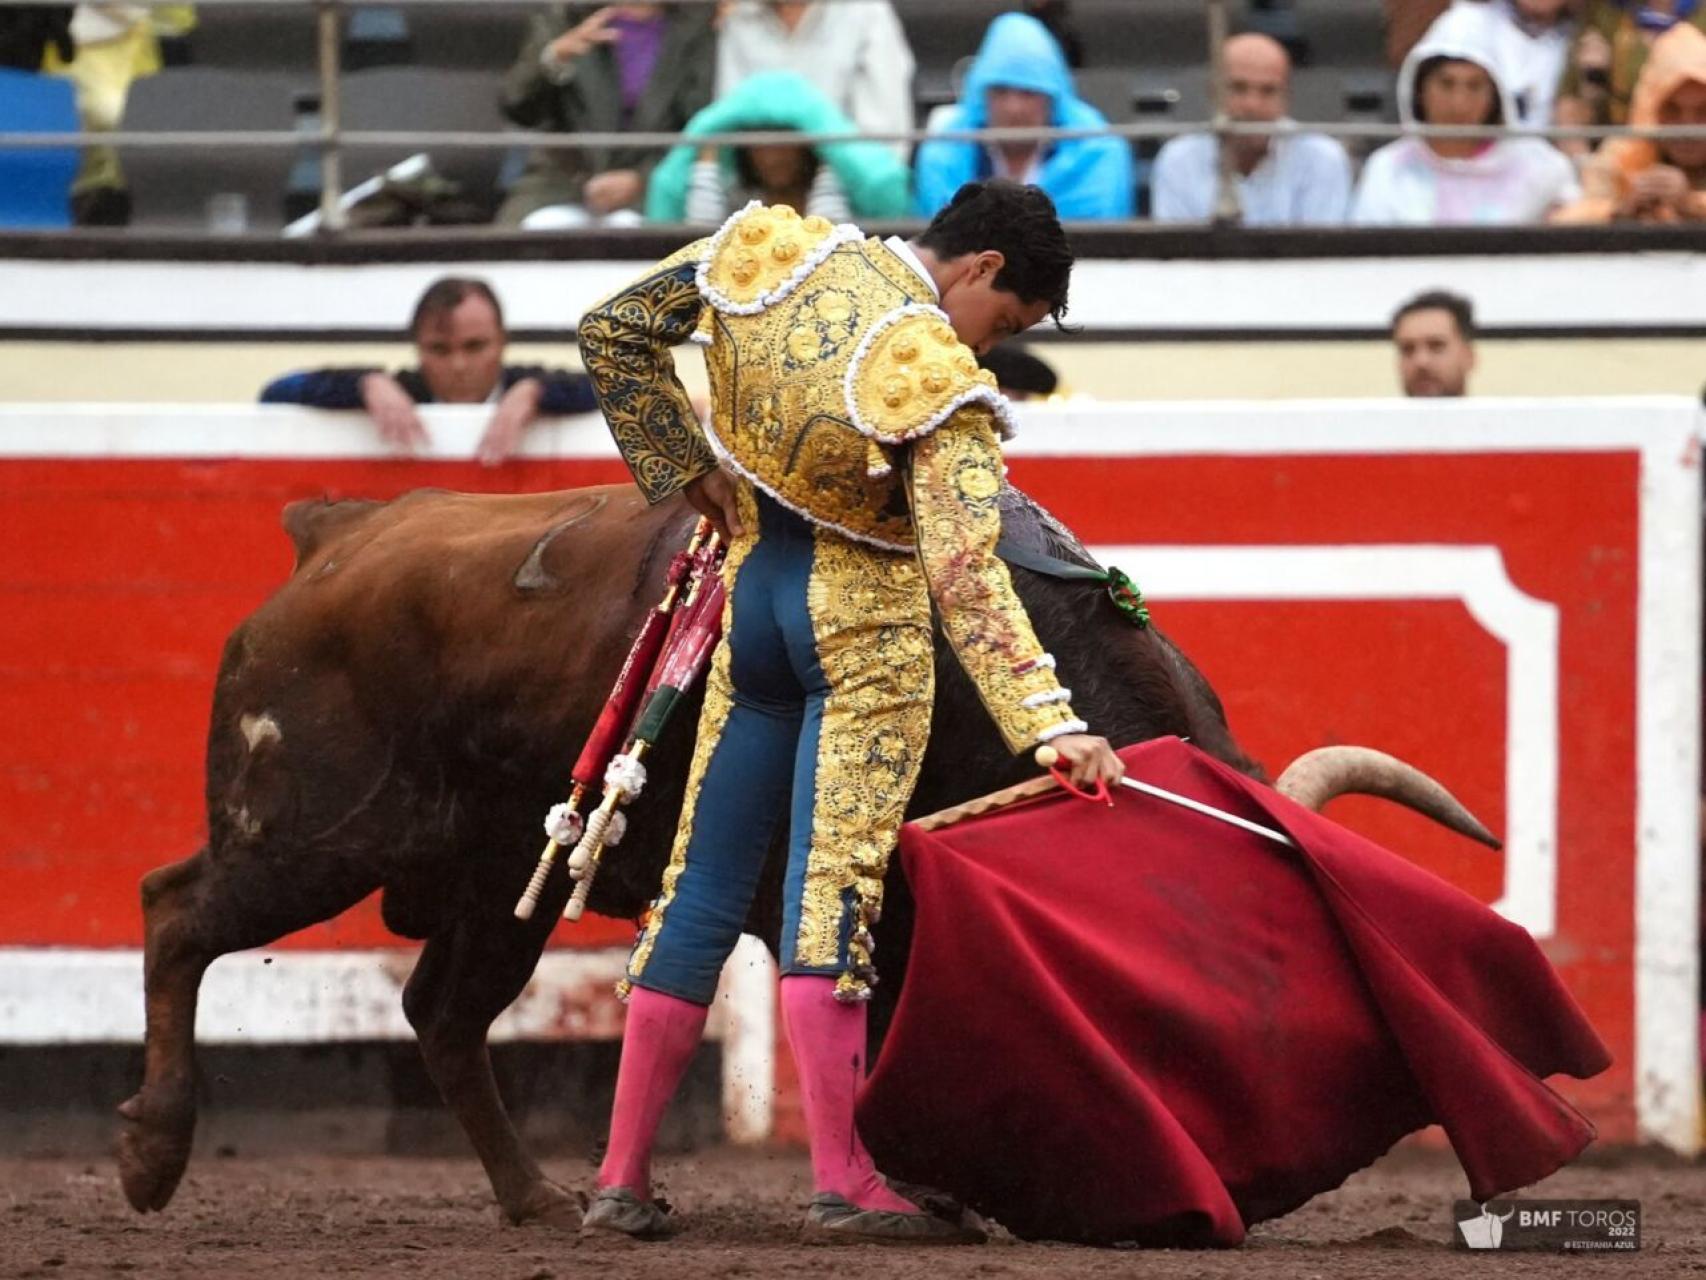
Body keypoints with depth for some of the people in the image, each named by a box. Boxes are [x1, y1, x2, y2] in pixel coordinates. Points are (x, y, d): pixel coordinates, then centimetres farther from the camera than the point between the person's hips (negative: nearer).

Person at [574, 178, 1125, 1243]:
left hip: (755, 596, 6)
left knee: (704, 887, 10)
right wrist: (1050, 722, -31)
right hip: (866, 630, -6)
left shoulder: (774, 252, -5)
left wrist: (686, 471, 10)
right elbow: (966, 574, -27)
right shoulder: (936, 381, -20)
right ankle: (844, 1184, -11)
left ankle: (624, 1178, 11)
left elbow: (613, 333, 4)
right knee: (832, 890, -8)